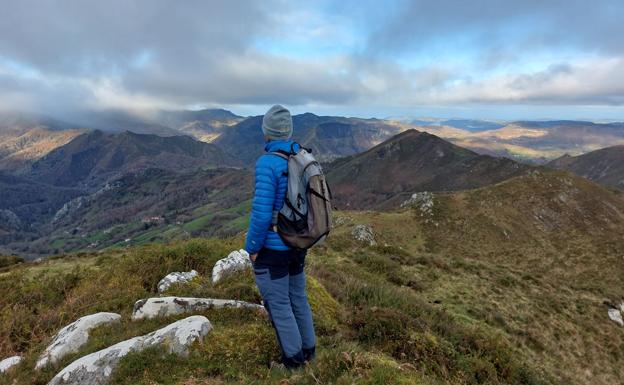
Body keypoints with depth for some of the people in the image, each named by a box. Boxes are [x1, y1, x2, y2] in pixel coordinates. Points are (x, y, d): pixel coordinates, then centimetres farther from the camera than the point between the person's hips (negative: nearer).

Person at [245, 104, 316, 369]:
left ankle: (293, 359, 25)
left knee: (278, 305, 10)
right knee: (298, 298, 21)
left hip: (272, 248, -7)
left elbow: (261, 213, -24)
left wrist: (252, 247, -10)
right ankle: (308, 350, 37)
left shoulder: (267, 163, -22)